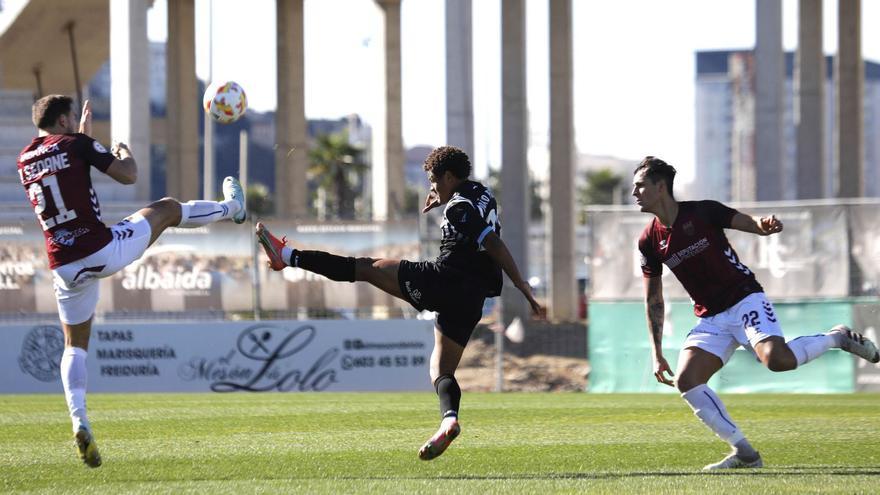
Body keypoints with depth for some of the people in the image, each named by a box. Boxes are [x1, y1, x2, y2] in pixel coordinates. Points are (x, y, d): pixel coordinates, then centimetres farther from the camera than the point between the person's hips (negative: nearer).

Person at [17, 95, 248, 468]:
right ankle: (231, 209, 48)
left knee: (75, 345, 14)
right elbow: (127, 176, -1)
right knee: (167, 209, 20)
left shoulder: (24, 161, 11)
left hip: (65, 266, 4)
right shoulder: (76, 144, -5)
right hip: (103, 250, -4)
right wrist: (126, 152, 21)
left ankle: (79, 421, -7)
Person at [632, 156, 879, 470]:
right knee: (686, 380, -15)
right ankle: (744, 453, -7)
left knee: (777, 359, -31)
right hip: (710, 319, 5)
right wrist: (657, 354, 7)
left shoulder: (703, 212, -8)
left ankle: (837, 338, -2)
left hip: (745, 301, -5)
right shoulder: (649, 241, 4)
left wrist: (766, 225, -28)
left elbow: (753, 224, -2)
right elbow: (653, 300, 11)